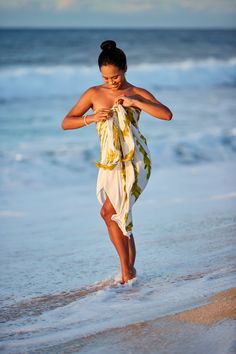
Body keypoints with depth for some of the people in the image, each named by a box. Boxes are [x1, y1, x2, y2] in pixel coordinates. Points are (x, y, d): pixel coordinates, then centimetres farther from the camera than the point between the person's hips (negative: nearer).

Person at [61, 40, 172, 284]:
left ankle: (126, 268, -6)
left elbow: (167, 114, -13)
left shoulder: (137, 93, 0)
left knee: (108, 212, -15)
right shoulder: (94, 94, 6)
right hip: (110, 164, 4)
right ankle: (129, 268, 20)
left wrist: (134, 102, -17)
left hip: (135, 160, -4)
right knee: (120, 215, 8)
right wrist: (91, 118, -11)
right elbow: (65, 123, 6)